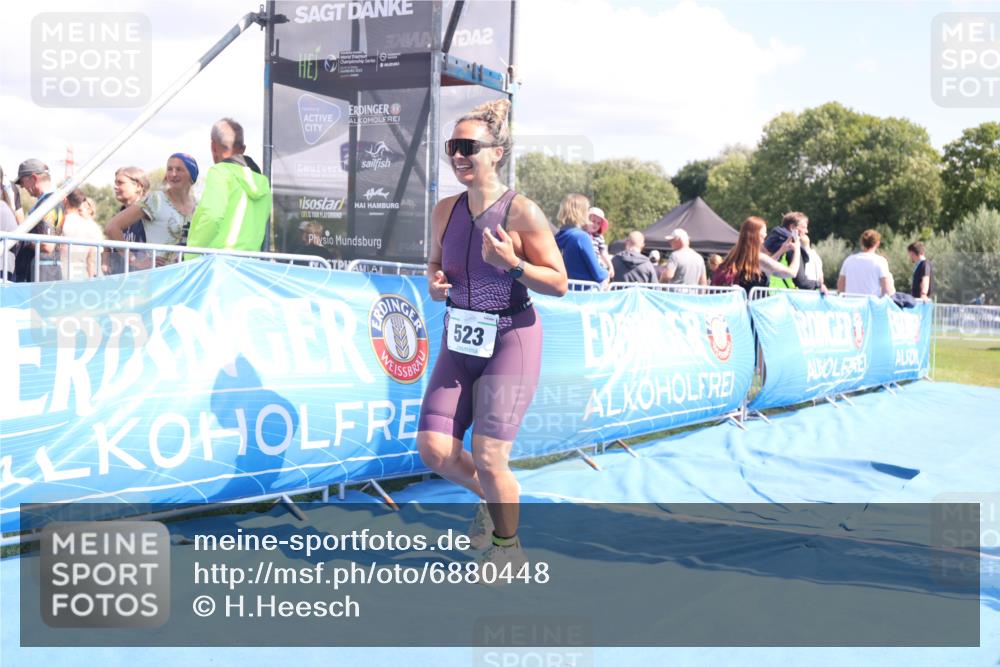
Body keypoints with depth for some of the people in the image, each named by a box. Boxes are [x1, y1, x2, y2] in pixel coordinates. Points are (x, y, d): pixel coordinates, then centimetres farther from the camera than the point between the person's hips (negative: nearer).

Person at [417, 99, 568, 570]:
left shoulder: (521, 212, -13)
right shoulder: (445, 210, 2)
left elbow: (559, 284, -10)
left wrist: (512, 264, -25)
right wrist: (435, 281, -5)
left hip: (510, 341, -5)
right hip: (459, 342, 5)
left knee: (488, 458, -9)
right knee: (432, 449, -3)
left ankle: (508, 548, 19)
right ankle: (490, 497, 30)